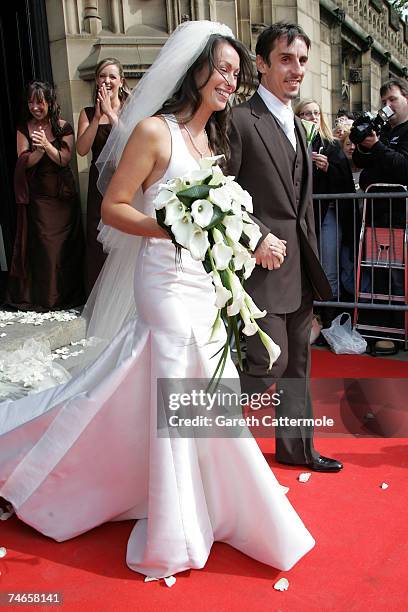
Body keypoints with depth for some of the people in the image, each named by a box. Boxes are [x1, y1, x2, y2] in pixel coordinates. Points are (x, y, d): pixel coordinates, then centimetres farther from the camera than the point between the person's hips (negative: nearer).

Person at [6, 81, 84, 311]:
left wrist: (47, 144, -25)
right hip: (37, 194, 1)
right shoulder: (24, 128, 3)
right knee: (40, 243, -1)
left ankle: (66, 293, 17)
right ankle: (41, 295, 11)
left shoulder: (64, 127, 0)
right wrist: (40, 149, -23)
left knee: (64, 242, 3)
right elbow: (24, 162, -4)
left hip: (63, 192, 0)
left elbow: (65, 159, -8)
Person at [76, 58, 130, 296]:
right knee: (97, 239, 3)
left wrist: (110, 112, -13)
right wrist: (97, 116, -8)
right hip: (99, 182, 2)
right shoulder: (88, 113, 9)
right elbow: (82, 149, -4)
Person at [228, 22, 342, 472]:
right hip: (263, 262, -8)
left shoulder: (297, 125, 17)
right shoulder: (240, 120, -9)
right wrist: (257, 238, -20)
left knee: (297, 363, 15)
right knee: (269, 361, -7)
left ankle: (295, 447, 31)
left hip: (300, 266, 8)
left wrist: (311, 257, 16)